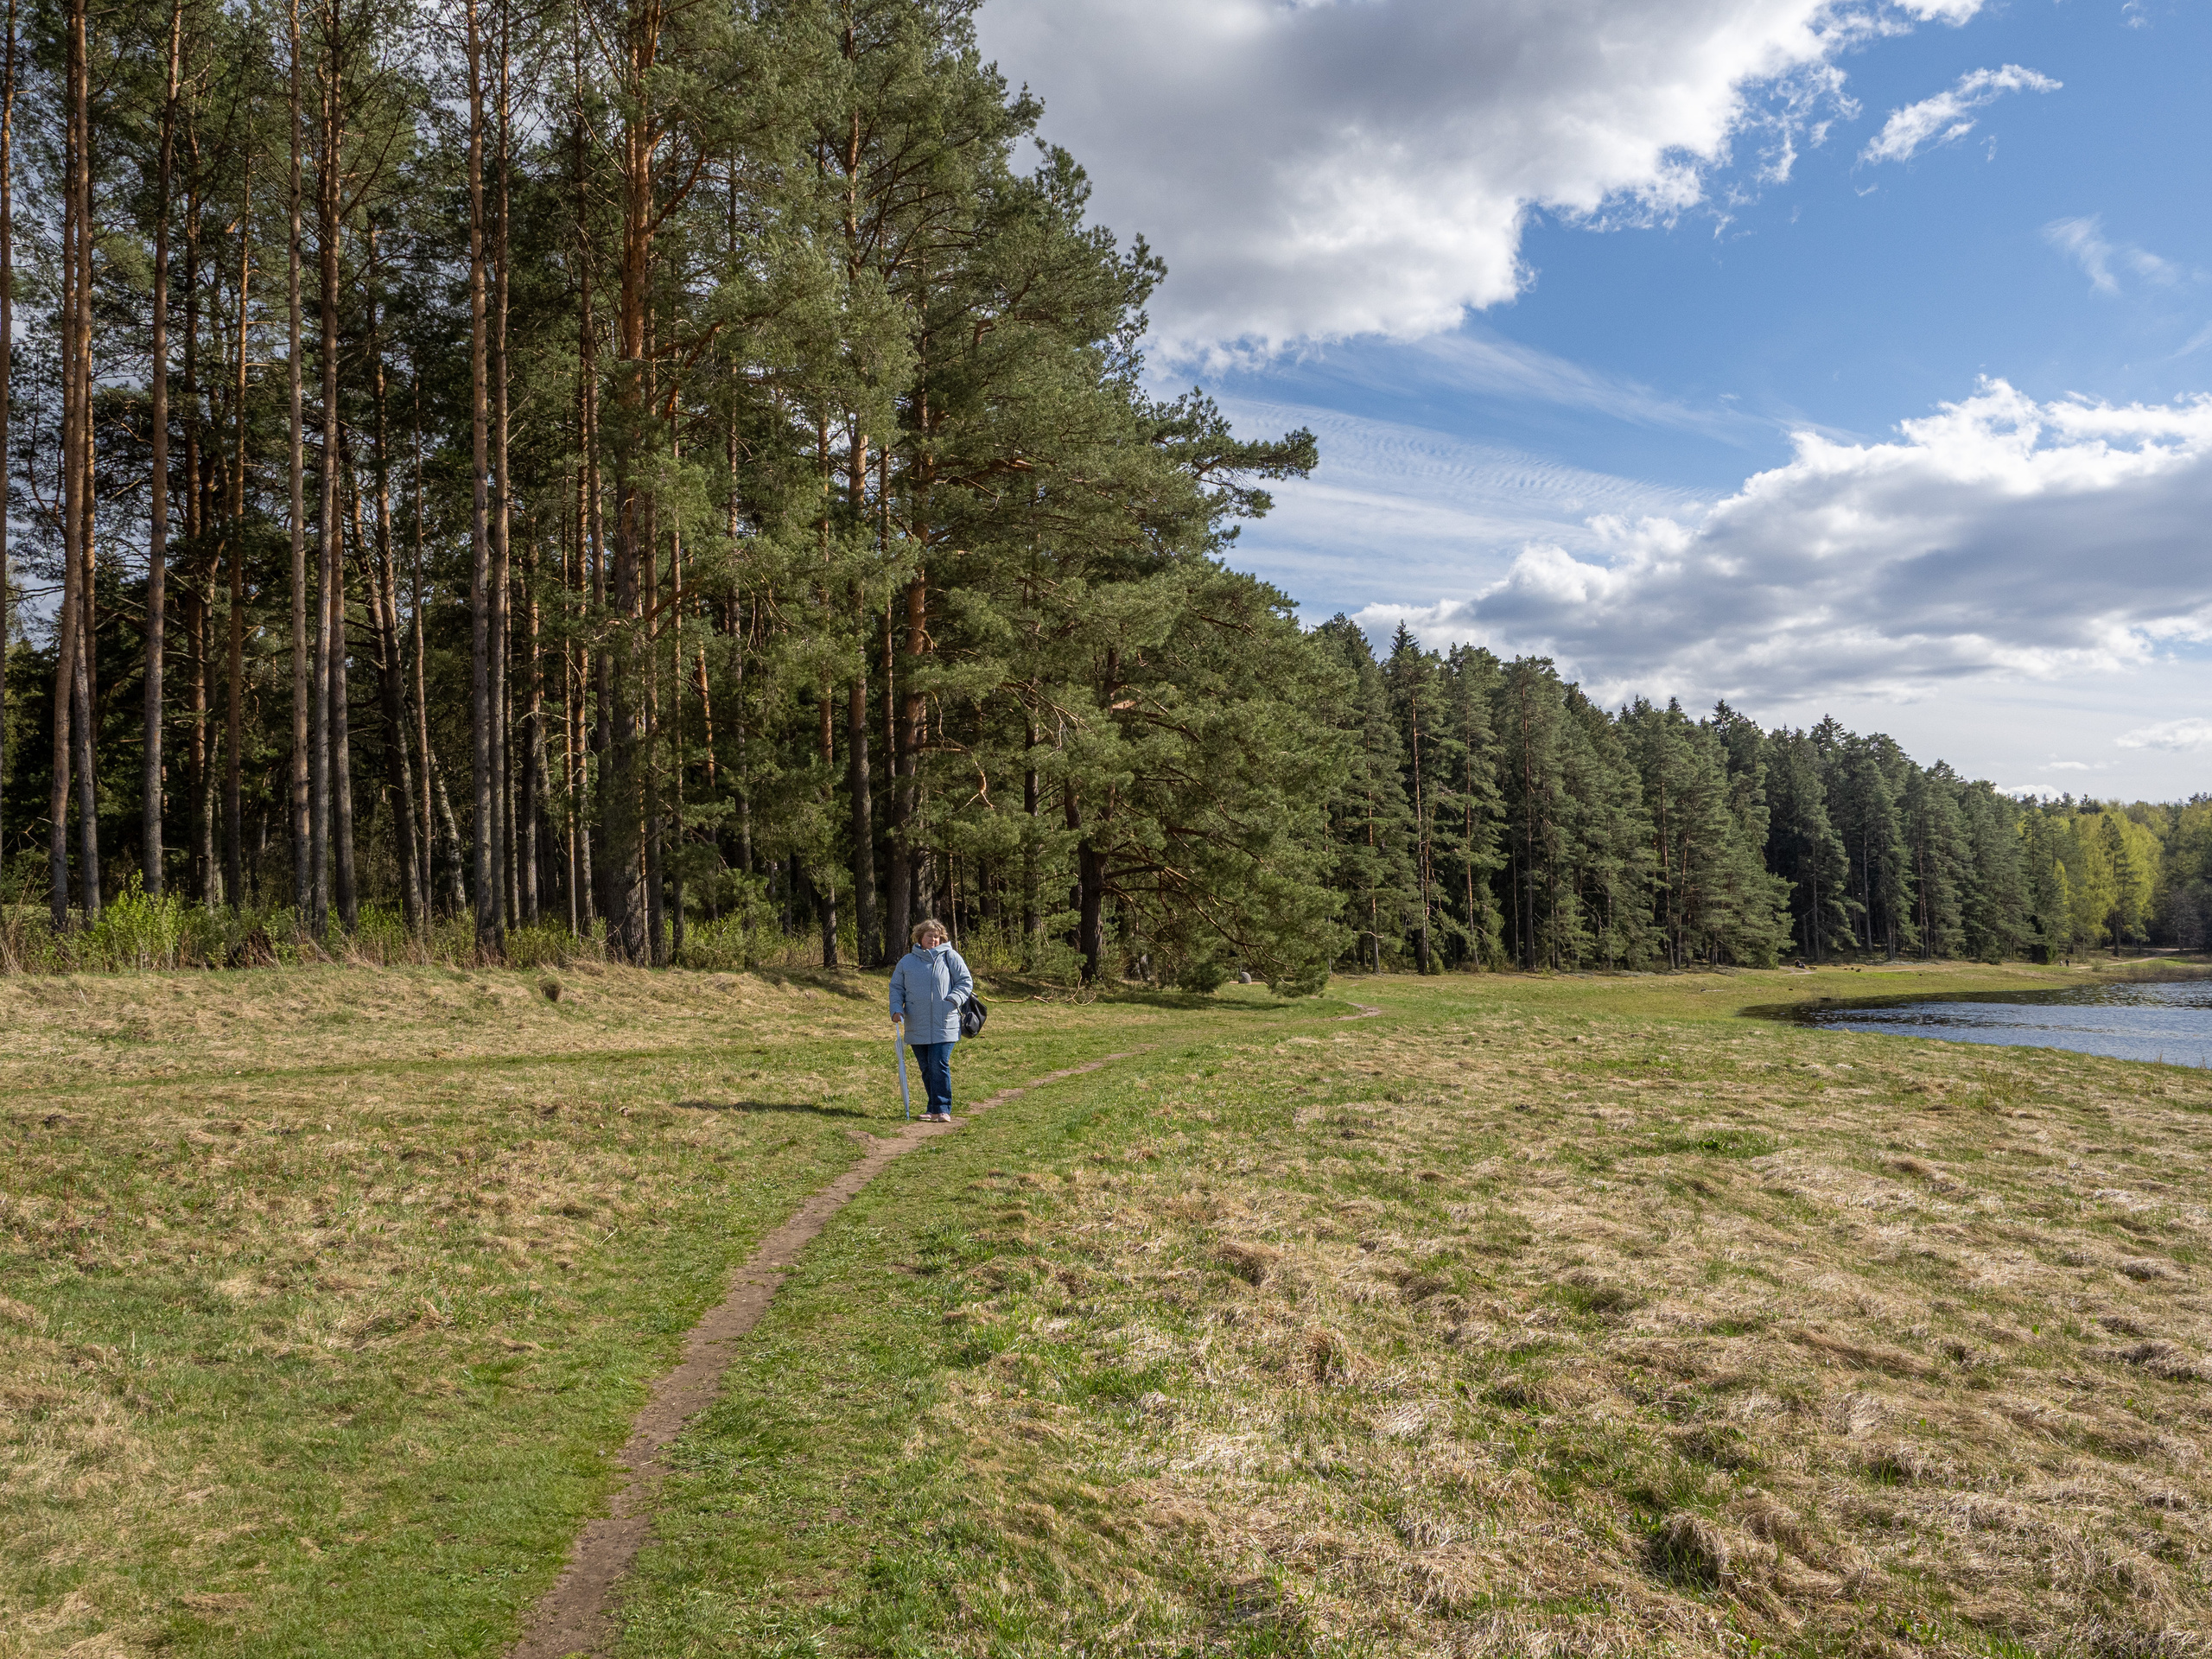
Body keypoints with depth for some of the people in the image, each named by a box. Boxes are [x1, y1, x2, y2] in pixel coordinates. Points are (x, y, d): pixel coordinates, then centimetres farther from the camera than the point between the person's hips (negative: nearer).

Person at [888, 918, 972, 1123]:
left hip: (944, 1026, -4)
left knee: (939, 1066, -11)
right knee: (926, 1069, 8)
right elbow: (896, 988, 16)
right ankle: (935, 1109, 17)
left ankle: (942, 1110, -8)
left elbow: (966, 981, 4)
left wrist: (952, 1001, -12)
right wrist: (896, 1009, -1)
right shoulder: (907, 961, 12)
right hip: (916, 1027, 4)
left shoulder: (950, 957, 3)